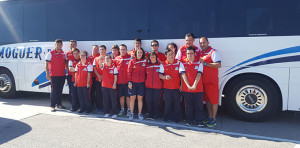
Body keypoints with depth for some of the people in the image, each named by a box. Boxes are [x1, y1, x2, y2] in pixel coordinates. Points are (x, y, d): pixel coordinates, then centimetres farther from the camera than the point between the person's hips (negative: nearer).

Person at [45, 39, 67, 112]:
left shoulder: (64, 54, 11)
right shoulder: (50, 53, -3)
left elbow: (66, 63, 20)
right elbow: (46, 64, -4)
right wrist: (47, 74, -12)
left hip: (62, 75, 5)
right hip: (54, 75, -5)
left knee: (60, 90, 12)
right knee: (54, 91, -3)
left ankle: (59, 104, 24)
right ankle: (52, 106, 6)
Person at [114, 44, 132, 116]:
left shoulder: (130, 57, -1)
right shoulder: (116, 59, 7)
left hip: (127, 80, -3)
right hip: (119, 81, 3)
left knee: (128, 96, 2)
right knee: (121, 96, 11)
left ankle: (129, 110, 14)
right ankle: (122, 109, 25)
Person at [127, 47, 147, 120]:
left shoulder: (145, 61, 6)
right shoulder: (132, 61, 1)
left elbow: (146, 72, 9)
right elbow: (129, 72, 0)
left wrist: (146, 80, 1)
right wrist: (129, 81, -6)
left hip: (141, 83, 1)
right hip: (133, 82, -1)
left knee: (140, 98, 6)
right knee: (132, 98, 4)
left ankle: (140, 113, 16)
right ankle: (131, 113, 15)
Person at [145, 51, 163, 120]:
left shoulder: (160, 64, 1)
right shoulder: (147, 65, 9)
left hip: (157, 86, -2)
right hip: (148, 86, 2)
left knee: (156, 100, 4)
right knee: (149, 100, 5)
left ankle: (156, 115, 20)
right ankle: (150, 114, 20)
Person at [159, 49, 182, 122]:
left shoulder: (179, 63, 2)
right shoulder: (163, 64, 4)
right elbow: (160, 75, 2)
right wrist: (165, 77, -19)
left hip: (176, 87, 0)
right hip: (166, 87, 1)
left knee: (176, 103, 5)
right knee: (167, 103, 8)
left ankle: (176, 118, 20)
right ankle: (167, 117, 24)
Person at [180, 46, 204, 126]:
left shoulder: (199, 63, 3)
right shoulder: (183, 63, 4)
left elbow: (199, 75, -7)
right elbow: (183, 75, -5)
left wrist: (194, 85, -18)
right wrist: (188, 86, -15)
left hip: (198, 88, 0)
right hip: (186, 89, 1)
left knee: (198, 105, 5)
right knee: (188, 105, 9)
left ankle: (198, 121, 17)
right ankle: (189, 120, 22)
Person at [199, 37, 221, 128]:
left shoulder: (213, 52, -8)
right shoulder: (200, 53, 14)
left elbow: (218, 65, -18)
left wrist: (205, 63, -19)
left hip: (212, 81, -7)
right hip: (203, 81, 7)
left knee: (214, 100, 1)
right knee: (207, 99, 14)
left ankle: (214, 119, 10)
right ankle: (210, 117, 25)